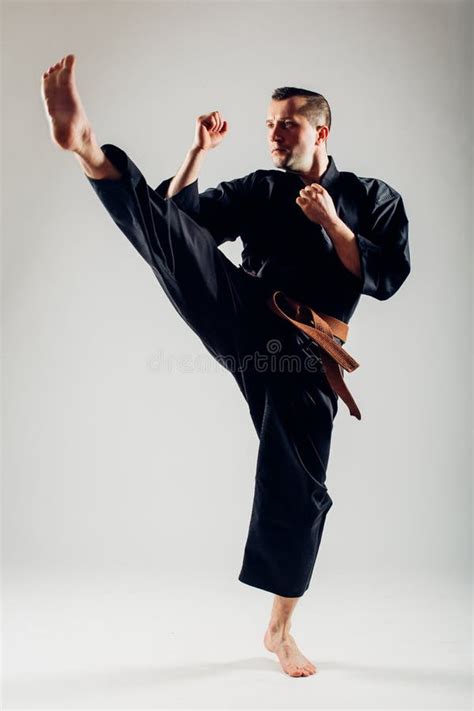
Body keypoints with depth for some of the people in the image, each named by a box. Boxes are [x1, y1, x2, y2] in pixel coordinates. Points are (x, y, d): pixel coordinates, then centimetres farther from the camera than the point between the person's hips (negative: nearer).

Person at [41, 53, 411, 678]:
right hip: (243, 321, 2)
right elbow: (178, 218, 9)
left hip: (304, 354, -1)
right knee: (164, 227, -21)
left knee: (299, 491, 2)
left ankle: (280, 630, 21)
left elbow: (387, 277, -2)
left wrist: (330, 223, -11)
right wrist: (200, 151, 1)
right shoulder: (257, 190, 15)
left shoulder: (373, 197, 11)